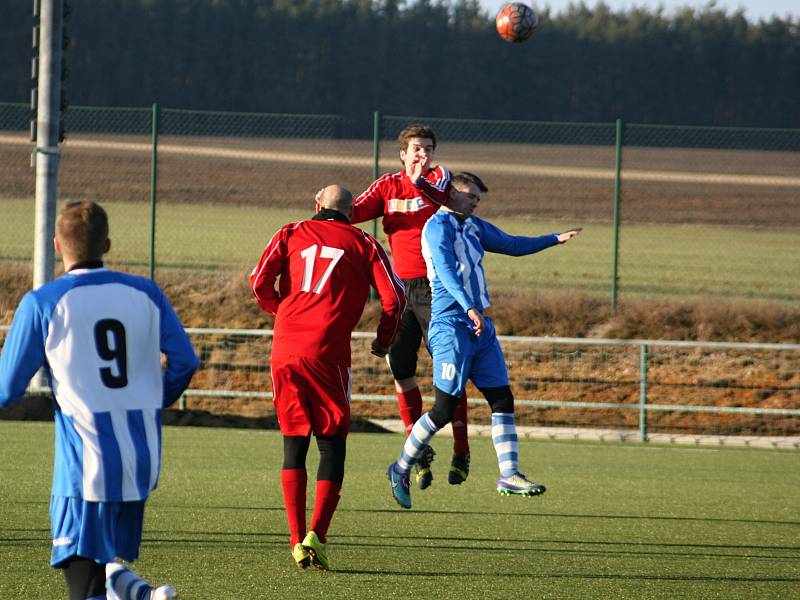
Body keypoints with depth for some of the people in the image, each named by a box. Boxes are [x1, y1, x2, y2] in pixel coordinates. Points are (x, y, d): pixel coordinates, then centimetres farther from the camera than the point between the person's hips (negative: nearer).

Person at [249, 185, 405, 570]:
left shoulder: (290, 234, 13)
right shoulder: (363, 244, 10)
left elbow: (260, 281, 2)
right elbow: (393, 297, 3)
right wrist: (383, 341, 20)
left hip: (285, 350, 2)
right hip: (327, 352, -2)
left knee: (294, 444, 11)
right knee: (332, 447, 6)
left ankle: (297, 540, 5)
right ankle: (316, 535, -11)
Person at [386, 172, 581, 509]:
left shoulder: (474, 227, 17)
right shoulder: (439, 225, -10)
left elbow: (512, 245, 33)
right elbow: (445, 269, -25)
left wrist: (555, 239, 34)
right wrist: (468, 307, -38)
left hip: (480, 328, 9)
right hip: (451, 326, -9)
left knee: (502, 399, 3)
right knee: (444, 409, -7)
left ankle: (509, 475, 6)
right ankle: (401, 470, 8)